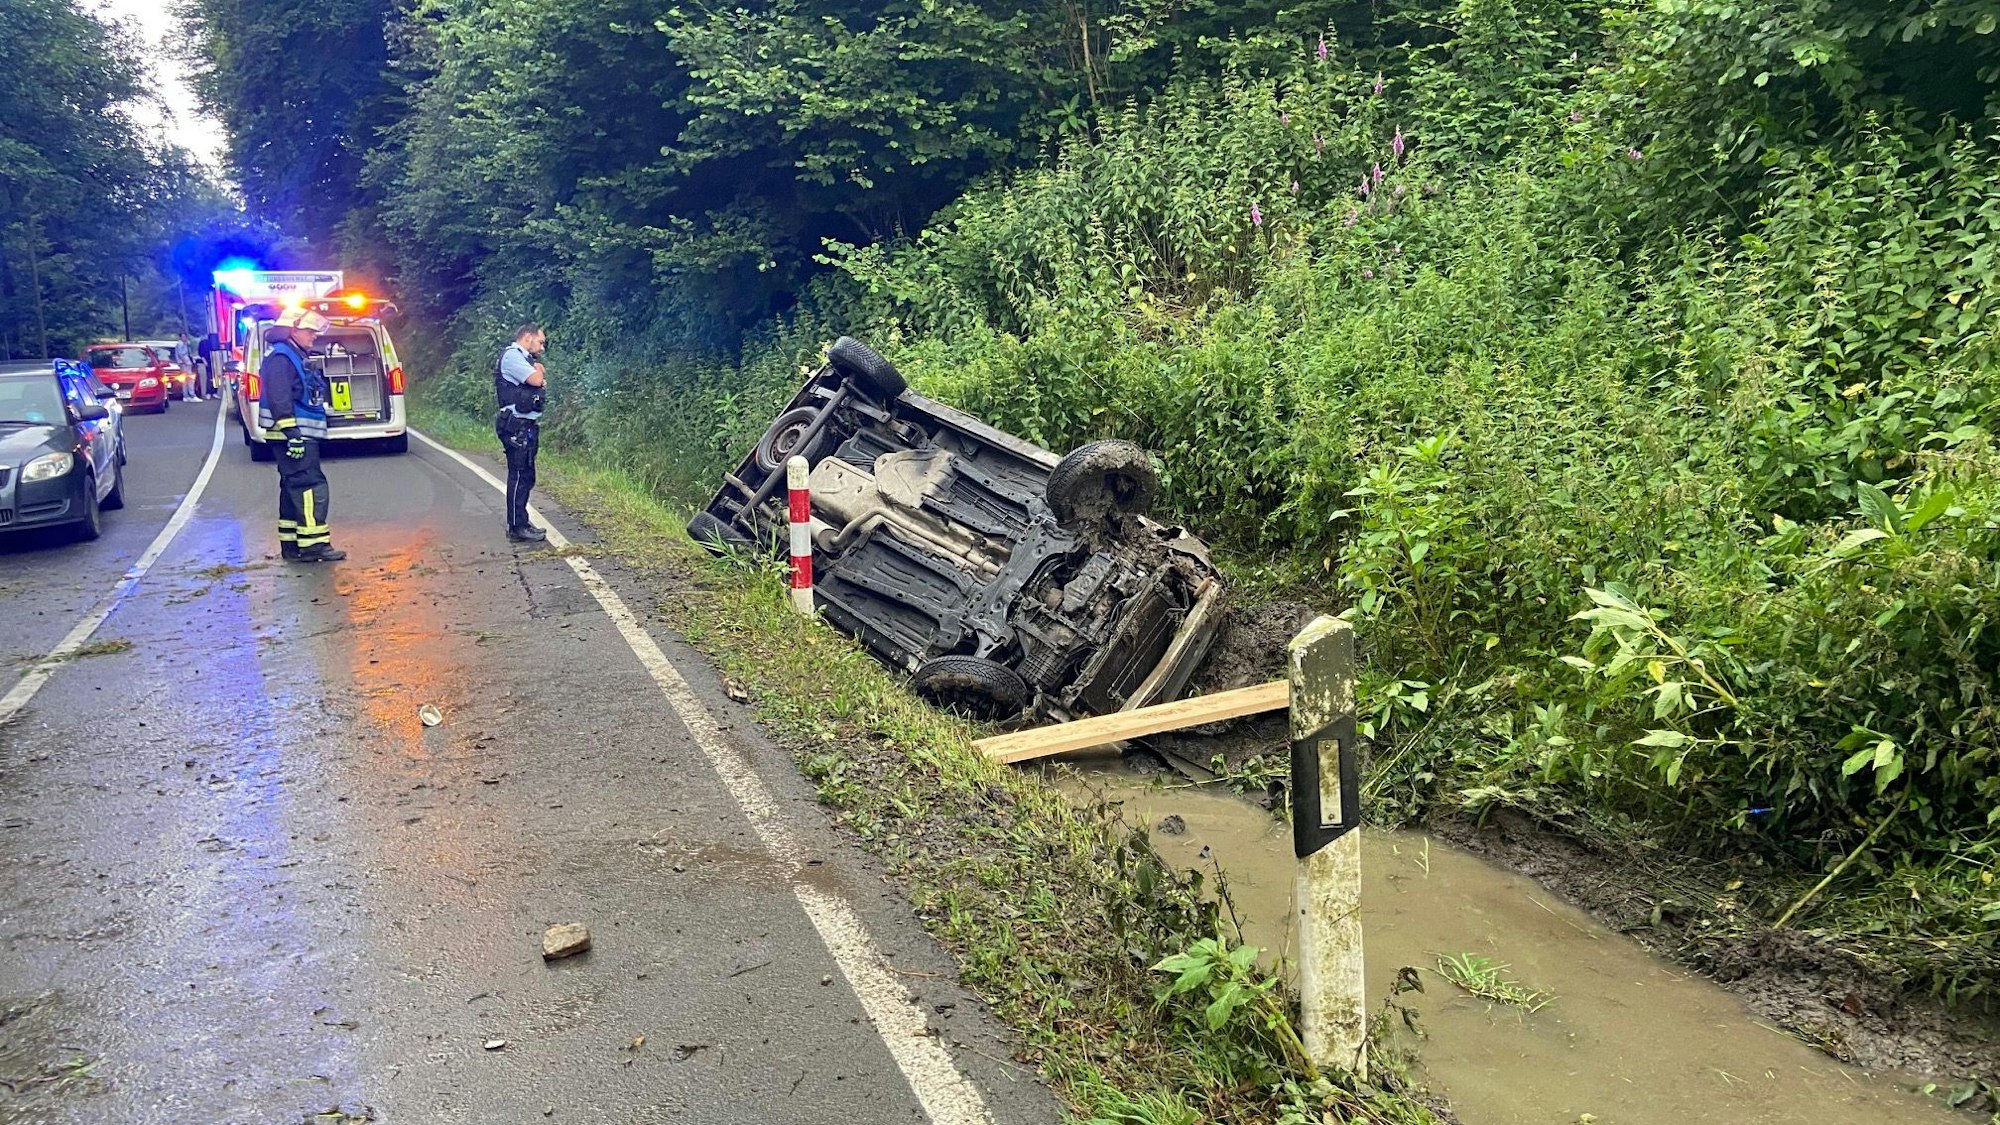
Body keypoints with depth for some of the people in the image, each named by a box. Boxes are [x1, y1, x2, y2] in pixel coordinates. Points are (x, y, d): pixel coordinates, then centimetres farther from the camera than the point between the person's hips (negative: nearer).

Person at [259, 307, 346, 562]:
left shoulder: (296, 358, 21)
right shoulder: (280, 357, -12)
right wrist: (292, 433, -27)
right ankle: (313, 544, -15)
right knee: (311, 487, -13)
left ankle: (291, 545, 17)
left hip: (301, 435, 11)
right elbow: (279, 398, -22)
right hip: (295, 435, -11)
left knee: (294, 488, 12)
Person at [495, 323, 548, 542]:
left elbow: (542, 383, 19)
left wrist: (538, 369, -1)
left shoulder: (524, 358, 20)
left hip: (527, 426, 10)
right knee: (520, 476, -9)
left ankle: (520, 523, 22)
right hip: (517, 426, -10)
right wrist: (538, 367, 0)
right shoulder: (512, 356, -11)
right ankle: (517, 528, -6)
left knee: (525, 476, 14)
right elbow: (536, 380, -21)